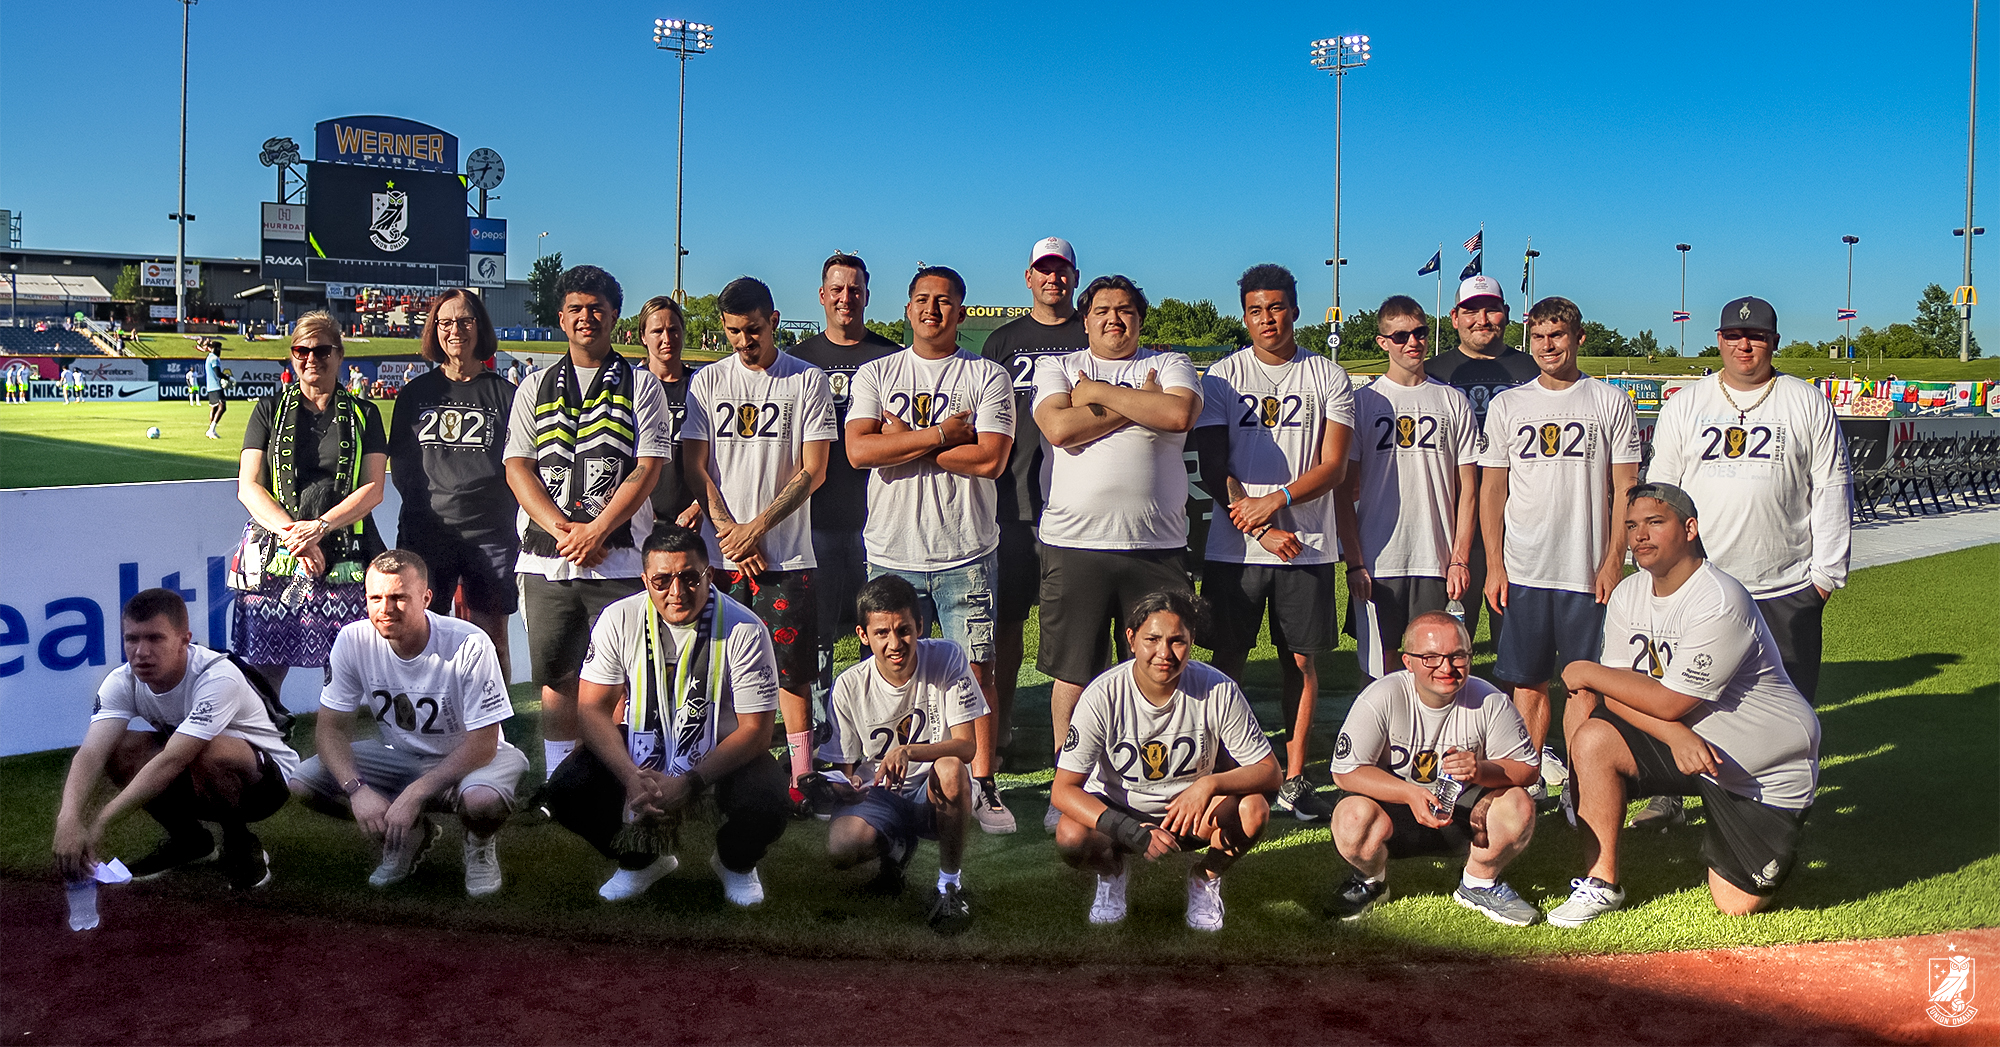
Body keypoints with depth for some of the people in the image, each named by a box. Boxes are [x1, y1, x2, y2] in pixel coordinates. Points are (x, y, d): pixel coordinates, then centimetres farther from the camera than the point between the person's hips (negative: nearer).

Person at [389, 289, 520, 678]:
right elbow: (400, 464, 14)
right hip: (426, 532, 2)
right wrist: (423, 501, 1)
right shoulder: (414, 394, 13)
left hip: (490, 533, -1)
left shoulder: (504, 394, 6)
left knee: (492, 639, 1)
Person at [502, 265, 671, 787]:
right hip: (546, 557, 3)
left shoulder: (641, 387, 7)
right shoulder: (534, 388, 15)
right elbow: (517, 467, 6)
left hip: (620, 559, -3)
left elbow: (648, 468, -3)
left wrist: (596, 530, -13)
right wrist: (563, 529, -9)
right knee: (555, 677, 6)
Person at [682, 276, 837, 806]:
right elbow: (696, 468, 5)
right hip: (719, 554, 2)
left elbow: (812, 471, -3)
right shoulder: (707, 382, 9)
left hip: (787, 553, -2)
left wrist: (756, 527, -11)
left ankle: (800, 777, 5)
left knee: (793, 670, -1)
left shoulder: (810, 381, 2)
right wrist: (730, 534, -7)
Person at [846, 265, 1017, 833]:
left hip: (966, 552, -2)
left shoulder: (988, 377, 3)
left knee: (977, 668, -1)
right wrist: (943, 434, -11)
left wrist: (906, 439, -8)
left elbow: (990, 459, -11)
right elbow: (859, 450, -8)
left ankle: (982, 785, 9)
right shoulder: (875, 374, 8)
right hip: (892, 551, 2)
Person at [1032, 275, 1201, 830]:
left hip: (1157, 545, 1)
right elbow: (1059, 428, -9)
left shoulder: (1169, 365, 11)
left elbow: (1179, 414, -12)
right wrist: (1138, 404, -5)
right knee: (1072, 670, 4)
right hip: (1074, 543, 0)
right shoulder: (1056, 367, 11)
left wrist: (1099, 392, -6)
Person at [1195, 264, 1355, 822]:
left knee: (1302, 660, 4)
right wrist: (1259, 529, -11)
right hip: (1233, 545, 0)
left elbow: (1332, 467, -1)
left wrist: (1275, 500, -17)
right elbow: (1213, 468, 0)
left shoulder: (1329, 377, 5)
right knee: (1228, 658, 2)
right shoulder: (1222, 376, 5)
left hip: (1308, 545, 0)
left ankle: (1294, 780, 14)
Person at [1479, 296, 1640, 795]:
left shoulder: (1610, 402, 5)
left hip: (1589, 571, -1)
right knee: (1528, 680, 5)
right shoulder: (1506, 406, 9)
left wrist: (1614, 561, -6)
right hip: (1523, 571, 2)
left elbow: (1625, 488, 3)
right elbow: (1491, 489, 9)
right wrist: (1494, 566, 1)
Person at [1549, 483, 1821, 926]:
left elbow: (1668, 702, -25)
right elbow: (1615, 693, -7)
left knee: (1738, 905, -5)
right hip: (1687, 744, 6)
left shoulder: (1720, 603, -25)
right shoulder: (1628, 594, -2)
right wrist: (1676, 735, -25)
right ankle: (1601, 882, -8)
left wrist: (1587, 672, -15)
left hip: (1769, 768, -6)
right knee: (1592, 739, -21)